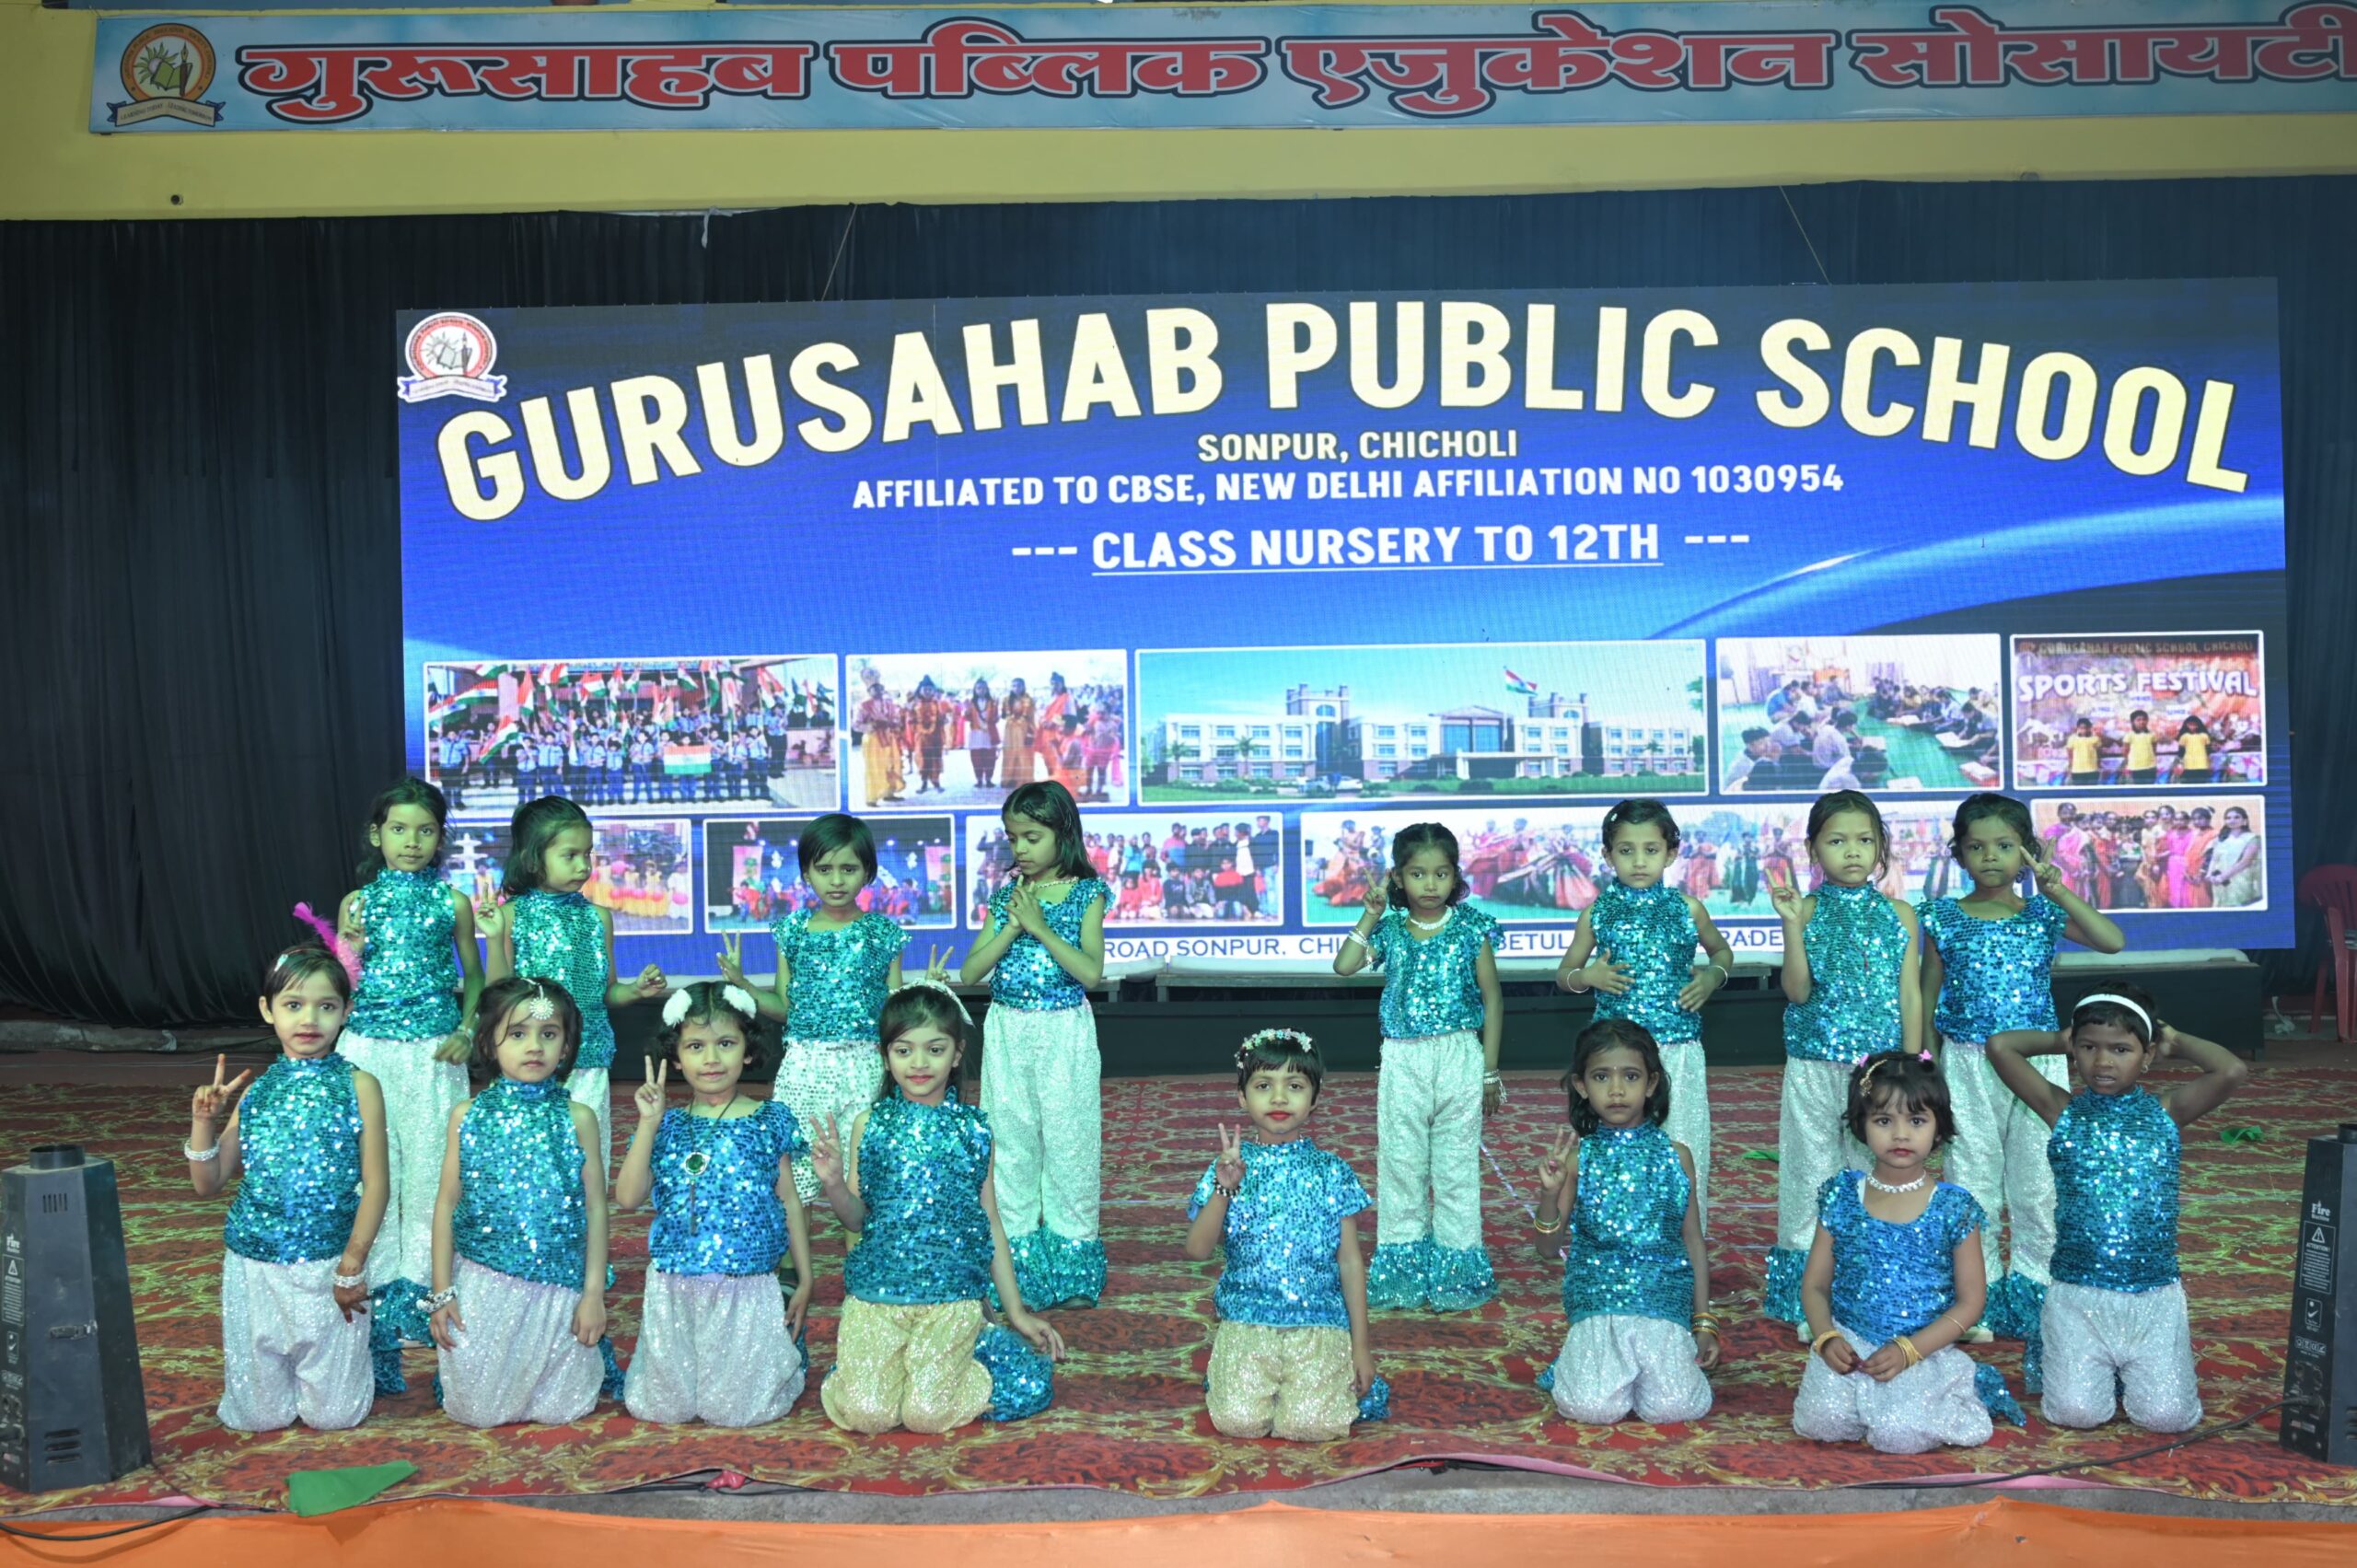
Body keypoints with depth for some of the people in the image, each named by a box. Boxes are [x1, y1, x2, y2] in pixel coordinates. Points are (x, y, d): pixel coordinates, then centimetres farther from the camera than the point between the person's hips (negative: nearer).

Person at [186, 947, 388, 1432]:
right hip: (253, 1265, 3)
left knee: (333, 1414, 4)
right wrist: (204, 1120, -6)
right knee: (258, 1415, 8)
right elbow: (208, 1184, 9)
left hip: (329, 1266, -3)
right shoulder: (255, 1093, 5)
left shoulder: (358, 1086, -4)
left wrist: (352, 1264, -12)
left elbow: (376, 1184, -7)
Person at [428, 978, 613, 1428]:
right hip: (482, 1285, 1)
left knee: (562, 1409, 4)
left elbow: (595, 1207, -1)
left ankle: (590, 1362, 35)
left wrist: (594, 1292, -4)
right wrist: (441, 1292, 0)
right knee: (476, 1408, 6)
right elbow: (447, 1204, 2)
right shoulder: (468, 1116, -2)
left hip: (559, 1289, 0)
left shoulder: (577, 1119, -4)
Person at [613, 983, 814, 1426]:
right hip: (673, 1290, 2)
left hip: (748, 1289, -2)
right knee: (661, 1407, 7)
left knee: (737, 1408, 2)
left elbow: (789, 1202, 4)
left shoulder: (770, 1121, 0)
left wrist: (805, 1279, 4)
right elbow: (627, 1197, -7)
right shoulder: (667, 1126, 2)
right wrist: (649, 1124, -12)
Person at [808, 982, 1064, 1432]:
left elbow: (990, 1222, 10)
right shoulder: (869, 1125, 3)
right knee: (868, 1413, -16)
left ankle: (968, 1348, 15)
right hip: (874, 1293, 1)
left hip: (953, 1296, -1)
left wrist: (1017, 1311, 12)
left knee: (927, 1414, -16)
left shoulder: (975, 1128, 3)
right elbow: (857, 1218, 8)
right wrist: (833, 1184, -14)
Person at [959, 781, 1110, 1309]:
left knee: (1069, 1142, 2)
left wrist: (1041, 927, -18)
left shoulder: (1086, 894, -2)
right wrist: (1012, 927, -11)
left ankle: (1072, 1263, 13)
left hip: (1063, 1033, -3)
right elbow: (969, 974, 0)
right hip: (1008, 1032, 3)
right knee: (1011, 1141, 7)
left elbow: (1091, 972, -14)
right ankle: (1015, 1258, 17)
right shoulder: (1008, 896, 7)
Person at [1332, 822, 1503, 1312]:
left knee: (1456, 1166, 5)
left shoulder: (1470, 930, -1)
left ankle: (1455, 1270, 15)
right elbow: (1344, 965, -11)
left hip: (1459, 1056, -2)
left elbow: (1492, 1000, 2)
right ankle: (1402, 1270, 18)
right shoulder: (1389, 930, 3)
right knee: (1400, 1164, 8)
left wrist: (1489, 1070, 1)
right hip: (1402, 1060, 2)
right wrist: (1371, 914, -10)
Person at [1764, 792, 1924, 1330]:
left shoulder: (1899, 914, 4)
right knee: (1813, 1174, 4)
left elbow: (1911, 995, 4)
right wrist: (1793, 925, -20)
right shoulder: (1807, 910, 0)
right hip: (1815, 1068, -1)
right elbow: (1797, 991, -8)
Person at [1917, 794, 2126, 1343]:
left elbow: (2113, 941, -11)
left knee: (2038, 1178, 4)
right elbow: (1928, 999, 6)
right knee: (1973, 1177, 6)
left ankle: (2034, 1286, 18)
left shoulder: (2044, 914, 3)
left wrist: (2059, 891, -16)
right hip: (1967, 1064, 0)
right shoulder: (1943, 919, 1)